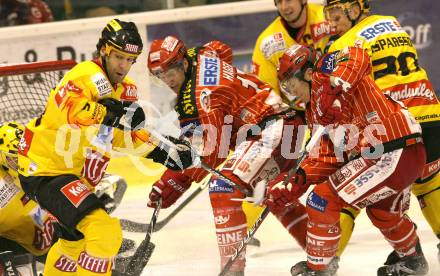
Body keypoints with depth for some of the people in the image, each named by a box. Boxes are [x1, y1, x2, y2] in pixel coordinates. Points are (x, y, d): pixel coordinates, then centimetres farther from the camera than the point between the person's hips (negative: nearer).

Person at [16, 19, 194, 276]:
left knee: (79, 237, 32)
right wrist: (112, 114, -48)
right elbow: (66, 105, -40)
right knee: (105, 230, -25)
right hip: (45, 171, -11)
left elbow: (128, 137, 18)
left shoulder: (126, 89, 8)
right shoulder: (88, 75, -20)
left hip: (77, 175, 11)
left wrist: (166, 153, 8)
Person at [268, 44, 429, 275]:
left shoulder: (324, 74, -7)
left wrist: (331, 87, -39)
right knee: (383, 211, 36)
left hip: (392, 157, -11)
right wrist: (292, 186, 13)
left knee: (322, 201, -7)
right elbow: (327, 158, 19)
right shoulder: (317, 111, 20)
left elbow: (356, 56, -28)